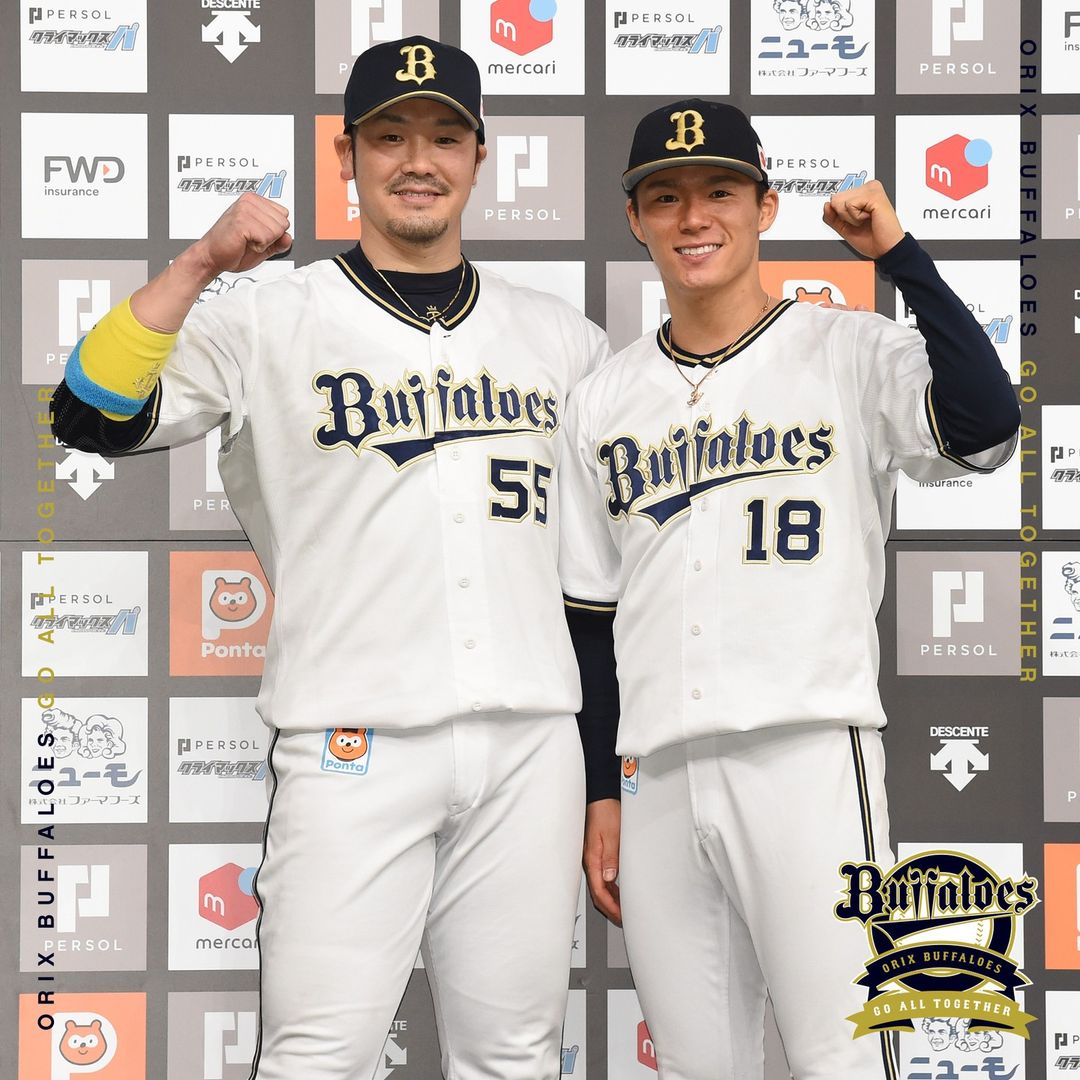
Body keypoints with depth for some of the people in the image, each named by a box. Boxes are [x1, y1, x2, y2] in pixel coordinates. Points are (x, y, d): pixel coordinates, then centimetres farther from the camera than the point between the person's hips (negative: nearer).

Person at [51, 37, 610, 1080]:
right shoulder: (270, 321, 3)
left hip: (531, 743, 4)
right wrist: (200, 263, -17)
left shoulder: (561, 337, 14)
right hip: (354, 745, -3)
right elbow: (91, 417, -9)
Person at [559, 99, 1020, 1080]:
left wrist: (898, 253, -15)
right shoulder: (604, 401, 13)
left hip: (809, 752, -4)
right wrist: (602, 792, 12)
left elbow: (986, 428, -20)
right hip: (655, 776, 4)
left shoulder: (851, 353, 1)